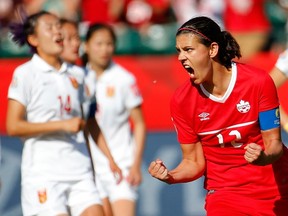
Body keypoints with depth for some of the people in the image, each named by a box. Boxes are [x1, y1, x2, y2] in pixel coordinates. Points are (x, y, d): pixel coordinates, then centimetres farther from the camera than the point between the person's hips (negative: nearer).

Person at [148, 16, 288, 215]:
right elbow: (194, 162, -4)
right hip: (224, 195, 0)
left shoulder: (259, 81, -15)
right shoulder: (181, 101, -10)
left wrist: (264, 157, -33)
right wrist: (170, 176, -24)